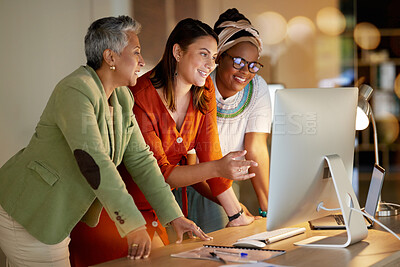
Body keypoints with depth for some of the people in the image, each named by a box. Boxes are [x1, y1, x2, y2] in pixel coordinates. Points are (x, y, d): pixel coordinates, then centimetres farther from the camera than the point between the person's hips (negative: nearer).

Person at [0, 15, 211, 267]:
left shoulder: (123, 98, 6)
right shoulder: (75, 90, -23)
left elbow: (140, 158, 7)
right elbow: (92, 159, -32)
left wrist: (174, 216, 0)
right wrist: (134, 225, -34)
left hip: (59, 216, 9)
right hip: (28, 215, -8)